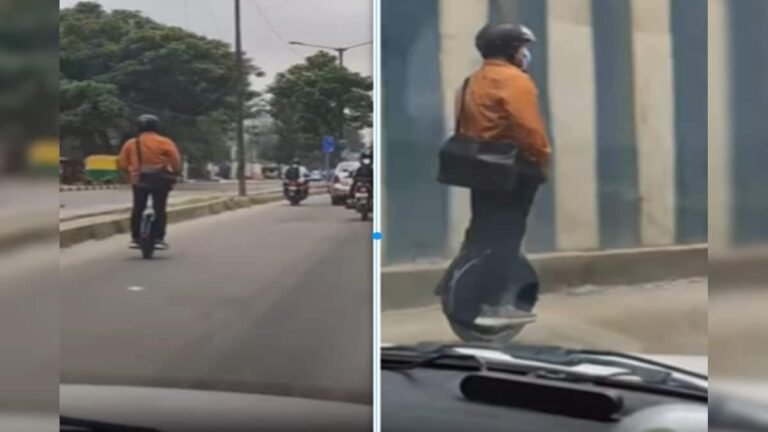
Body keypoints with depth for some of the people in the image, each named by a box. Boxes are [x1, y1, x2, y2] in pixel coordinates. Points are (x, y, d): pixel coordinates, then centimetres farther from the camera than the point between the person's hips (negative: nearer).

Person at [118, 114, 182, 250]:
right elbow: (175, 159, -13)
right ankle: (159, 238, -5)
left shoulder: (130, 143, 5)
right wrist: (177, 172, 2)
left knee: (138, 209, 11)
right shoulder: (164, 142, -5)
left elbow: (122, 163, 5)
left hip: (139, 181, 3)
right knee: (159, 209, 1)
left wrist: (130, 174, 20)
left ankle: (135, 238, 11)